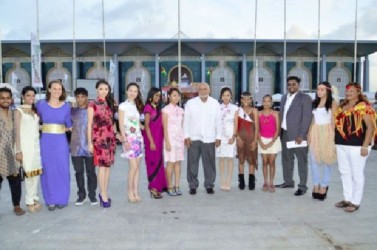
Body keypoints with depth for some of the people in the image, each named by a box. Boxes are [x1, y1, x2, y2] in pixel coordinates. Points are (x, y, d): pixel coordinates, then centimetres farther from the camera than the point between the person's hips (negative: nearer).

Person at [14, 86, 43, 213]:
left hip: (36, 144, 5)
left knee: (36, 173, 5)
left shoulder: (35, 111, 14)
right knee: (29, 173, -5)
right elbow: (17, 132, -5)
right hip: (25, 145, -5)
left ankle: (35, 199, 15)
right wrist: (18, 150, -11)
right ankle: (30, 201, 4)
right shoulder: (19, 111, -1)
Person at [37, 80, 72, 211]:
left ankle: (61, 199, 17)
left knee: (62, 169, 3)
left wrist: (58, 129, 7)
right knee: (48, 170, 4)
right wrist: (47, 128, 5)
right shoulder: (41, 104, 0)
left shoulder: (66, 106, 2)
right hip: (46, 141, 0)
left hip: (61, 141, 0)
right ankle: (50, 200, 16)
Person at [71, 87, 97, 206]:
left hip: (89, 146, -2)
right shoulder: (72, 111, 7)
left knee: (91, 172, 5)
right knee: (79, 172, 9)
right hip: (76, 147, 2)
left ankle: (92, 195, 16)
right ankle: (81, 195, 21)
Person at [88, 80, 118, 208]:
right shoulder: (93, 104, -1)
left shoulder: (110, 103, 14)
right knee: (102, 166, -7)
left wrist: (116, 134, 10)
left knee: (108, 165, 8)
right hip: (99, 138, -5)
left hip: (110, 137, 6)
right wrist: (89, 142, -8)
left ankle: (104, 193, 18)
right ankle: (104, 195, -1)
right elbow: (90, 124, -3)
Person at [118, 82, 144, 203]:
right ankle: (130, 192, 6)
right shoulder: (123, 106, -3)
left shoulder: (137, 106, 14)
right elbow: (121, 124, -8)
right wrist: (124, 140, -14)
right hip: (129, 138, -6)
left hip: (138, 137, 6)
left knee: (137, 166, 5)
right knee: (134, 166, -9)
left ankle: (136, 192, 11)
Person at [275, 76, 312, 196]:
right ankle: (288, 181, 29)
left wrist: (301, 135, -18)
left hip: (298, 134, -7)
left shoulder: (305, 98, -6)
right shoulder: (284, 98, 15)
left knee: (301, 161, 1)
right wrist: (279, 131, 10)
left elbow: (307, 118, -12)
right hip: (285, 133, 7)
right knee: (286, 159, 15)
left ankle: (302, 186, 8)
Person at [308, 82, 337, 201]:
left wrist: (333, 135, -11)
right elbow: (312, 120, 13)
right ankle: (316, 185, 15)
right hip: (315, 133, 5)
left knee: (326, 160, 2)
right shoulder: (315, 103, 12)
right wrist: (309, 133, 5)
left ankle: (324, 186, 11)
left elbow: (333, 120, -4)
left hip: (326, 132, -5)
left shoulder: (332, 103, -2)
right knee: (314, 160, 5)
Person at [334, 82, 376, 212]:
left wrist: (365, 145, -17)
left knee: (357, 174, 3)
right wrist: (335, 143, 13)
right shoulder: (341, 107, 13)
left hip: (357, 146, -7)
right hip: (341, 145, 7)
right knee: (344, 172, 13)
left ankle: (355, 202, 12)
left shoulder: (363, 106, -9)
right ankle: (347, 198, 25)